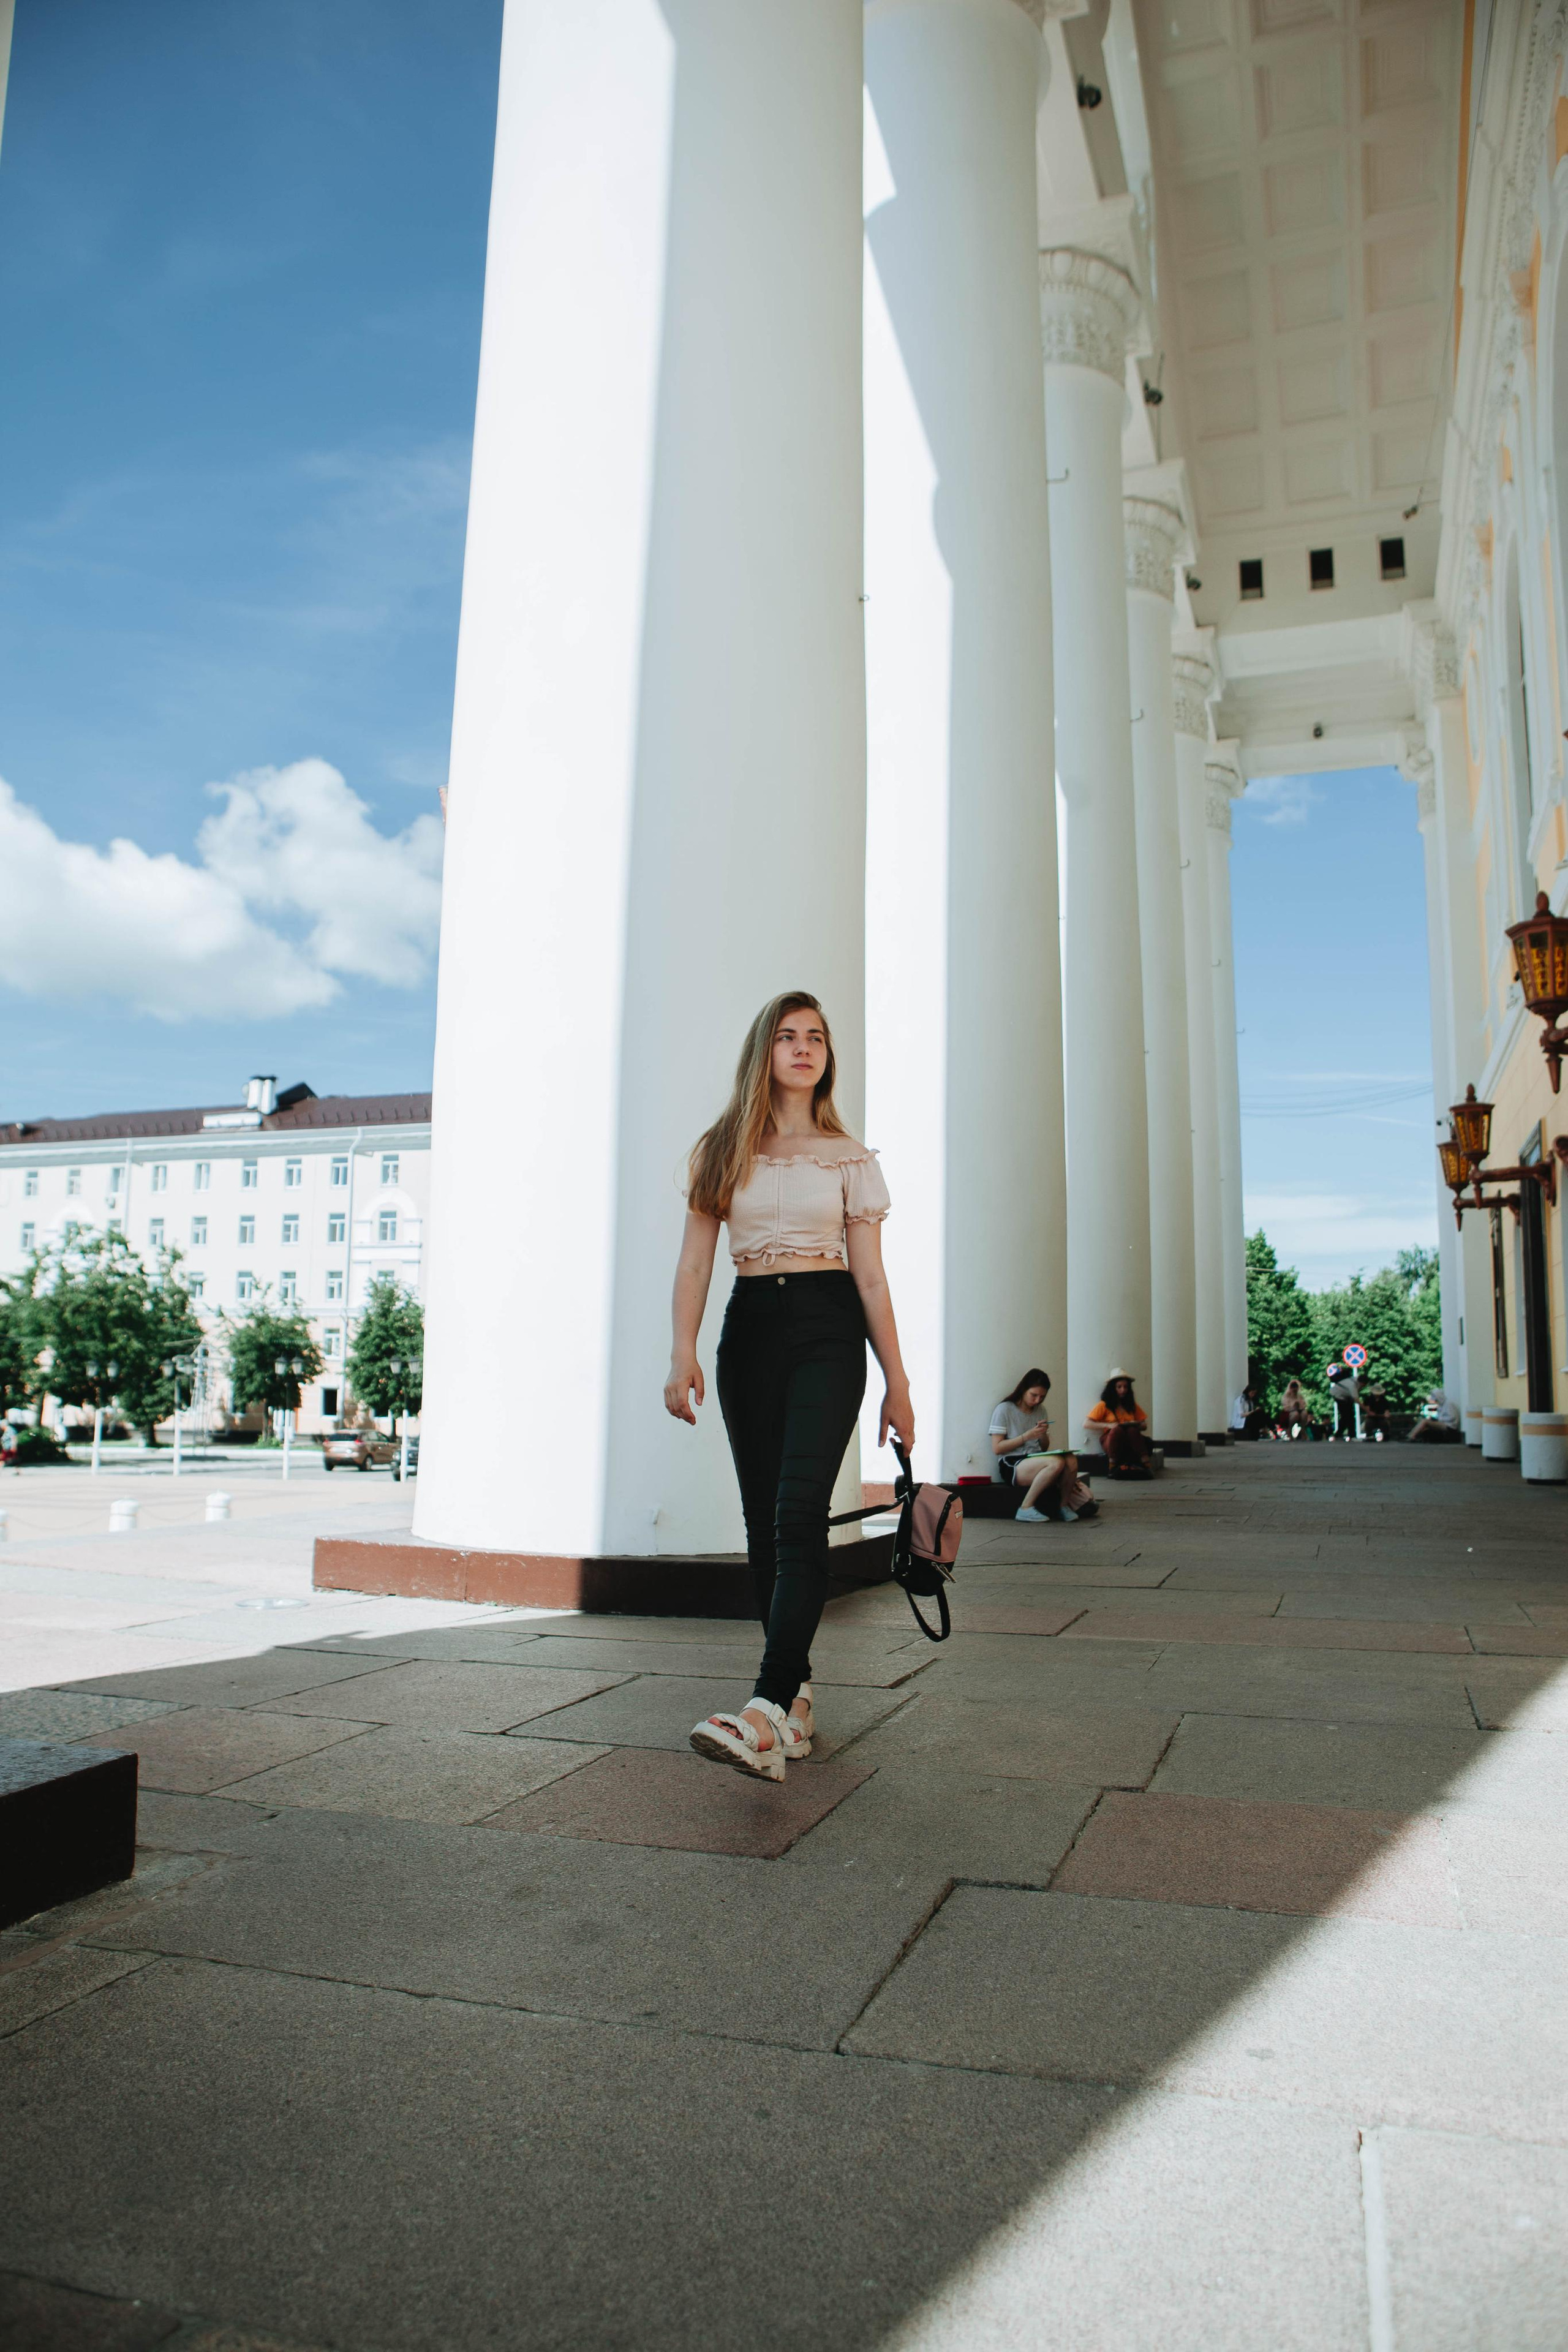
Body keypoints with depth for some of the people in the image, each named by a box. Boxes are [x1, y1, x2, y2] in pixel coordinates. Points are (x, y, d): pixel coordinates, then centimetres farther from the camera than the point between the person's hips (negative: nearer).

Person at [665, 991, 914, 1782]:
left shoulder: (849, 1157, 8)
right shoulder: (721, 1150, 10)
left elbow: (871, 1276, 7)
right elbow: (695, 1260, 4)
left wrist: (897, 1383, 4)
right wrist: (683, 1353, -10)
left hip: (827, 1329, -2)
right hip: (749, 1329, 3)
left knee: (798, 1510, -17)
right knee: (763, 1520, 4)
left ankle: (766, 1712, -24)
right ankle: (797, 1693, 15)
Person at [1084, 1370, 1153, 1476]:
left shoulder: (1132, 1405, 20)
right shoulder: (1104, 1405, 8)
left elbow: (1143, 1425, 23)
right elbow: (1086, 1424, 0)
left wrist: (1136, 1425, -1)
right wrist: (1108, 1425, -12)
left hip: (1131, 1442, 2)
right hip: (1110, 1441, -2)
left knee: (1132, 1430, -33)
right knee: (1118, 1429, -36)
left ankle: (1146, 1465, -44)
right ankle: (1113, 1466, -33)